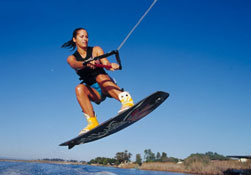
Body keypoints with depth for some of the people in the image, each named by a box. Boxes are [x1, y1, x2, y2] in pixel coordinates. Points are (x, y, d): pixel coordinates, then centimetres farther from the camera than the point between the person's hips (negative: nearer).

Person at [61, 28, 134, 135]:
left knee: (100, 77, -34)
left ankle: (126, 99, -50)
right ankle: (92, 122, -36)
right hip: (94, 92, 1)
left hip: (108, 86, -1)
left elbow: (106, 63, -12)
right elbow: (75, 64, -19)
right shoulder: (71, 58, 6)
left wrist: (112, 65, -37)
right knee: (79, 88, -31)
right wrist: (87, 63, -43)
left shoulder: (96, 50, 6)